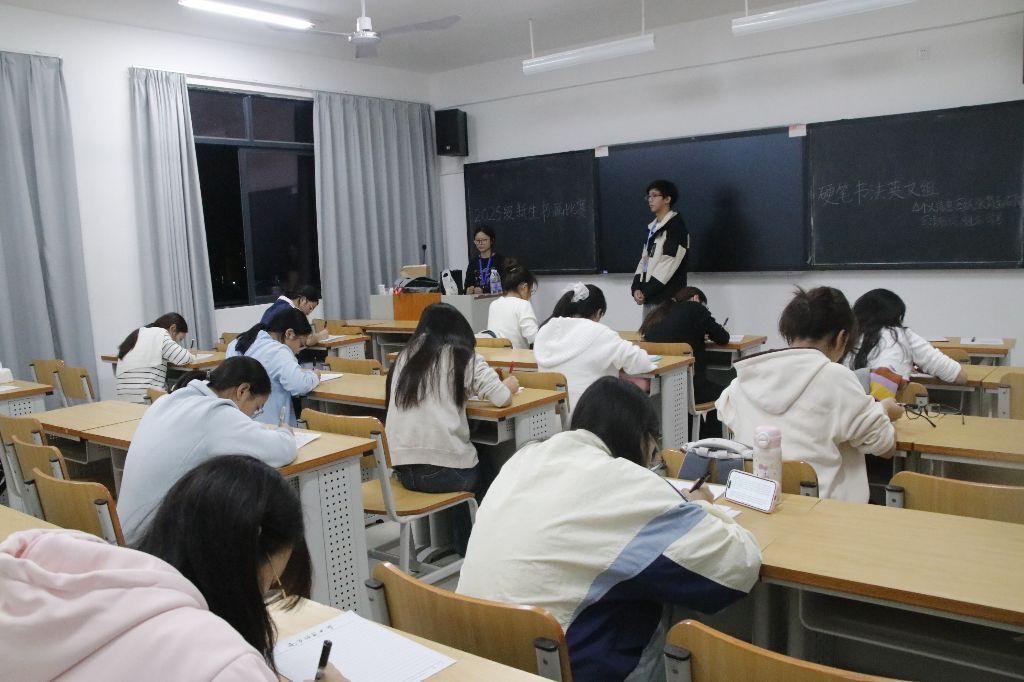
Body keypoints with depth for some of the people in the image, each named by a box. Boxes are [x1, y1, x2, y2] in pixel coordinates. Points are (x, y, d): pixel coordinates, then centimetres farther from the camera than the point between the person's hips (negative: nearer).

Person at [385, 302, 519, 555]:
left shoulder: (406, 355, 13)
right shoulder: (462, 356, 0)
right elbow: (501, 398, -5)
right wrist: (509, 385, 15)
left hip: (403, 467, 5)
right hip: (444, 469, -5)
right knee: (485, 468, 28)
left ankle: (458, 544, 38)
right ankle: (467, 547, 37)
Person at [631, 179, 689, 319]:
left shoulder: (676, 226, -8)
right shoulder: (652, 227, 17)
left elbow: (668, 266, -16)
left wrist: (645, 292, -13)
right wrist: (636, 288, -1)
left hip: (667, 299, -8)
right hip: (650, 297, 8)